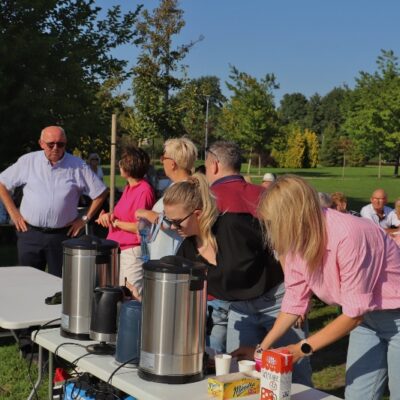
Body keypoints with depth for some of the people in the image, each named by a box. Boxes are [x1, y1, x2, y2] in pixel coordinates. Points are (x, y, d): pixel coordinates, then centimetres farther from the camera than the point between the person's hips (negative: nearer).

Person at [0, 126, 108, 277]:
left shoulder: (78, 166, -2)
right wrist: (13, 212, 3)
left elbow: (101, 193, 5)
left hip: (62, 236, -1)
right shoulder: (28, 161, 1)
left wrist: (85, 218, 2)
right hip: (30, 234, 1)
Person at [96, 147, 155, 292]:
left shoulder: (144, 190, -17)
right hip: (120, 251, 9)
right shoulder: (129, 187, 11)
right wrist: (109, 215, -3)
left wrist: (115, 222, -11)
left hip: (133, 252, -9)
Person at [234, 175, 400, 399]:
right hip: (366, 318, 7)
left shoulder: (348, 235, -31)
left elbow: (354, 313, -26)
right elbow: (295, 301, 0)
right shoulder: (298, 242, -9)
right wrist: (262, 348, -1)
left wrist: (302, 348, -22)